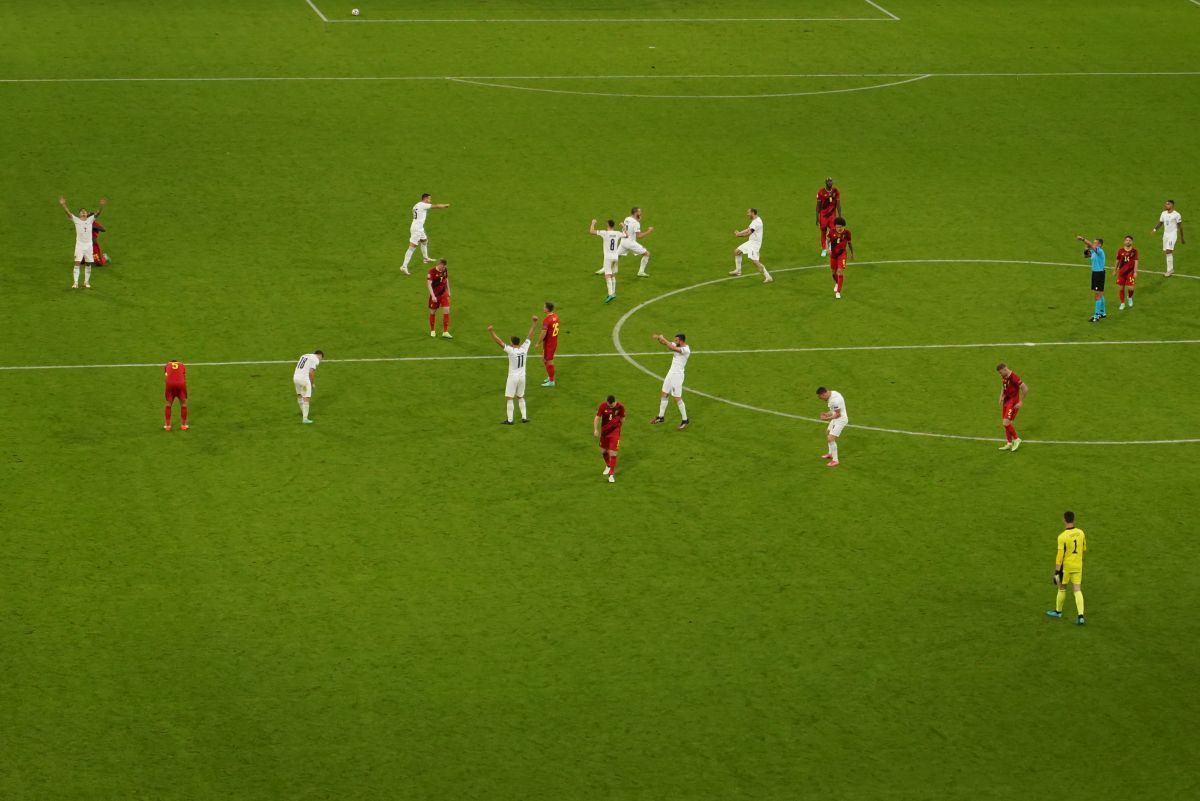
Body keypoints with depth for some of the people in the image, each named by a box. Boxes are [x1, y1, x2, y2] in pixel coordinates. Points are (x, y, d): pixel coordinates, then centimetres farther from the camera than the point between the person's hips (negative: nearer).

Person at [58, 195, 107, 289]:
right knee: (77, 263, -10)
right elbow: (68, 213, -11)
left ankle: (86, 282, 20)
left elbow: (97, 213, -8)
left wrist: (102, 206, -26)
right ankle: (75, 282, -9)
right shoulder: (76, 220, -1)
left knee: (88, 264, 8)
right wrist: (63, 205, -26)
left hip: (89, 245, 2)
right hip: (79, 244, -2)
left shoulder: (90, 220, 4)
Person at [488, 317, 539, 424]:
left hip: (513, 377, -6)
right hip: (522, 376, 6)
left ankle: (510, 420, 2)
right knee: (521, 397, 20)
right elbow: (530, 335, 1)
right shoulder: (524, 348, -6)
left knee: (509, 398, 2)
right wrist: (535, 322, 6)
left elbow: (499, 342, -24)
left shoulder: (511, 350, -19)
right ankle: (524, 417, 22)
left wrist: (492, 332, -26)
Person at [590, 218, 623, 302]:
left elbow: (591, 231, -13)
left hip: (608, 257, -5)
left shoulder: (605, 233, -12)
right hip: (615, 257, 5)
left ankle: (611, 294, -25)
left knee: (608, 276, -11)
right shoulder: (617, 234, 2)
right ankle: (613, 293, 25)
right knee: (613, 275, 19)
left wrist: (593, 223, 5)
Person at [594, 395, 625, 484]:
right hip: (604, 432, 3)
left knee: (612, 453, -8)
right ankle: (608, 466, 44)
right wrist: (596, 430, -17)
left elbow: (622, 419, 4)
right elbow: (597, 418, -9)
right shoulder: (603, 406, -13)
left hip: (615, 432, -3)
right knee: (603, 451, 15)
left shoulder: (620, 407, -13)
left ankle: (612, 474, 0)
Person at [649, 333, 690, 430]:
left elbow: (672, 348, -36)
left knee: (677, 398, -2)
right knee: (664, 394, 14)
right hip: (671, 373, 8)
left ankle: (685, 420, 9)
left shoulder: (686, 350, -22)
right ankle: (661, 417, 27)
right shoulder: (677, 345, 3)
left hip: (677, 375, -8)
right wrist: (659, 338, -18)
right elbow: (664, 343, 4)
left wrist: (663, 339, -27)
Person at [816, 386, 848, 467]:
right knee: (828, 432, 28)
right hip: (837, 418, 11)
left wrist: (827, 418, -16)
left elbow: (838, 414, -24)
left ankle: (835, 460, -3)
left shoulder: (834, 400, -30)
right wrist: (827, 414, 4)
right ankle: (830, 453, 46)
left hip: (840, 420, -11)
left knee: (830, 438, -13)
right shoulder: (832, 393, 1)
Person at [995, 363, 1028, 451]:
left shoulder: (1014, 377, -21)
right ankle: (1009, 443, 20)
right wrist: (1001, 397, 8)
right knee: (1005, 423, 10)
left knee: (1006, 423, -15)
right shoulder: (1004, 377, 6)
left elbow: (1025, 389, -21)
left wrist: (1021, 402, -16)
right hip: (1006, 401, 9)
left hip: (1013, 403, -9)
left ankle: (1016, 439, 3)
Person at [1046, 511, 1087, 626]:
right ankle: (1080, 616, -7)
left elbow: (1060, 555, -19)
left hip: (1066, 566, -4)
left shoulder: (1063, 537, -19)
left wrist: (1057, 572, -15)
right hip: (1078, 566, 4)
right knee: (1077, 590, 4)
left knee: (1062, 588, 15)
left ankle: (1058, 611, 33)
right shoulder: (1080, 533, -3)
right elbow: (1084, 549, 11)